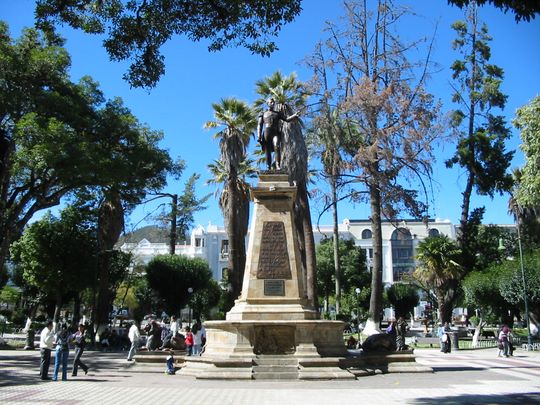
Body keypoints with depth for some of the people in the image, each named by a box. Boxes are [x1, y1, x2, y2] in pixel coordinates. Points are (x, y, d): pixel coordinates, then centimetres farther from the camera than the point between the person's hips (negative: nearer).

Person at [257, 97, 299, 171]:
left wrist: (294, 115, -11)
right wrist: (259, 137, -2)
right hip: (266, 134, 1)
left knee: (277, 146, -29)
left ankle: (278, 165, -33)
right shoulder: (263, 114, 20)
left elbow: (287, 119, 8)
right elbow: (259, 126, 12)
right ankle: (269, 168, -2)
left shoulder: (278, 113, 22)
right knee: (268, 152, -4)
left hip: (276, 134, -1)